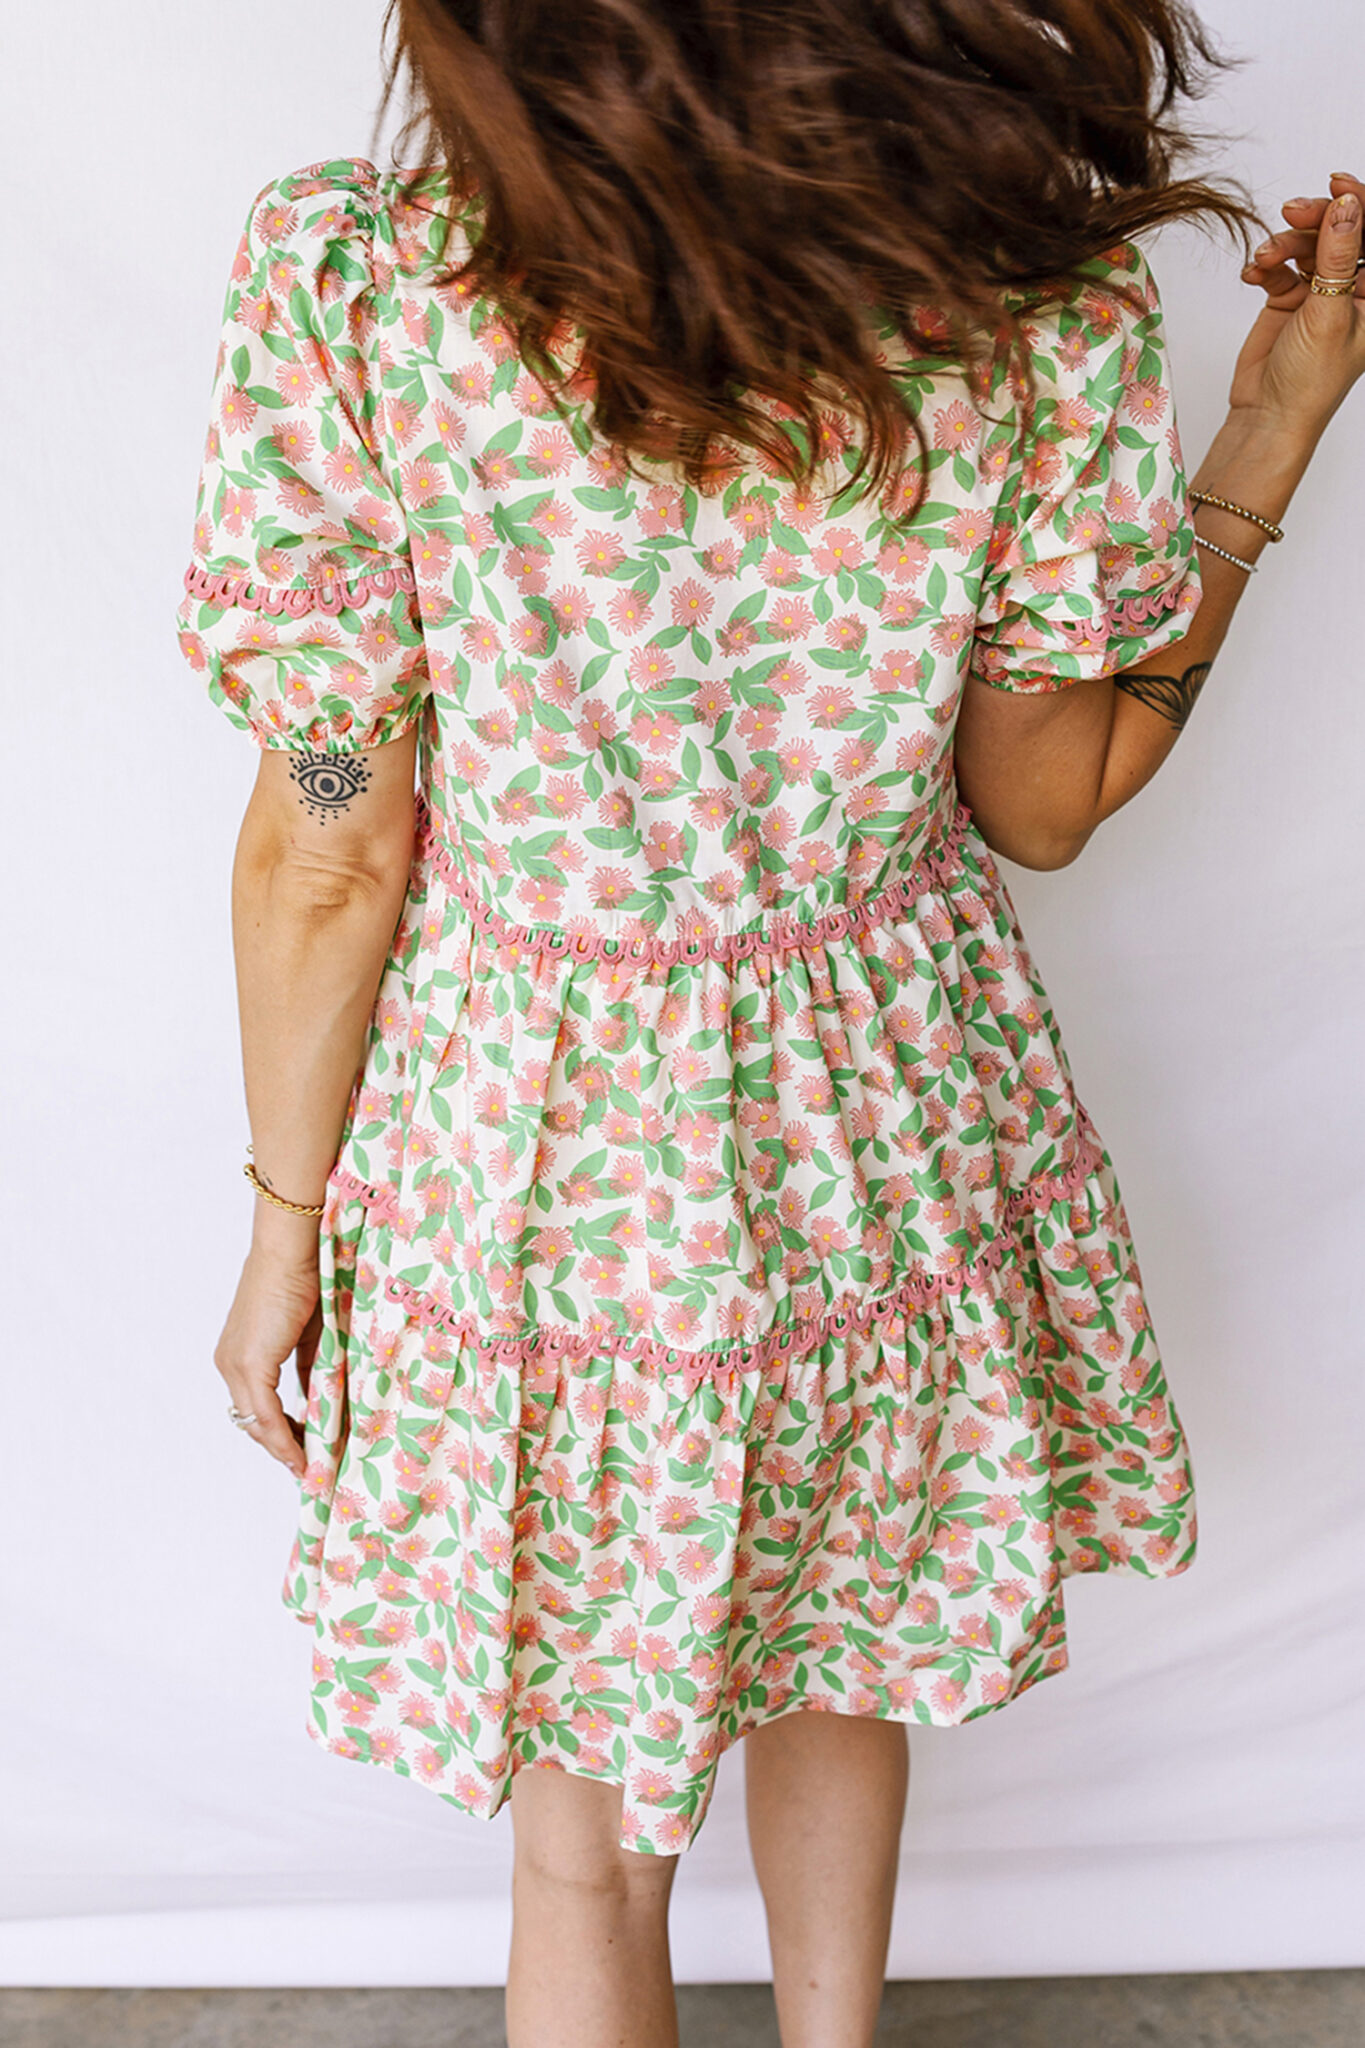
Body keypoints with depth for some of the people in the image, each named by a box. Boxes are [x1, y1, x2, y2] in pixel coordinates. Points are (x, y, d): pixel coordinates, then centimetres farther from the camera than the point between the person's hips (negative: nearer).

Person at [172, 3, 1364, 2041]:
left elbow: (328, 850, -14)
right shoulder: (1047, 295, -18)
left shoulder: (343, 286, -22)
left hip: (538, 1144, -2)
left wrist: (287, 1223, 1)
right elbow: (1044, 804, -5)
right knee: (837, 1653, 32)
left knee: (582, 1825, 20)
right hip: (890, 1114, 3)